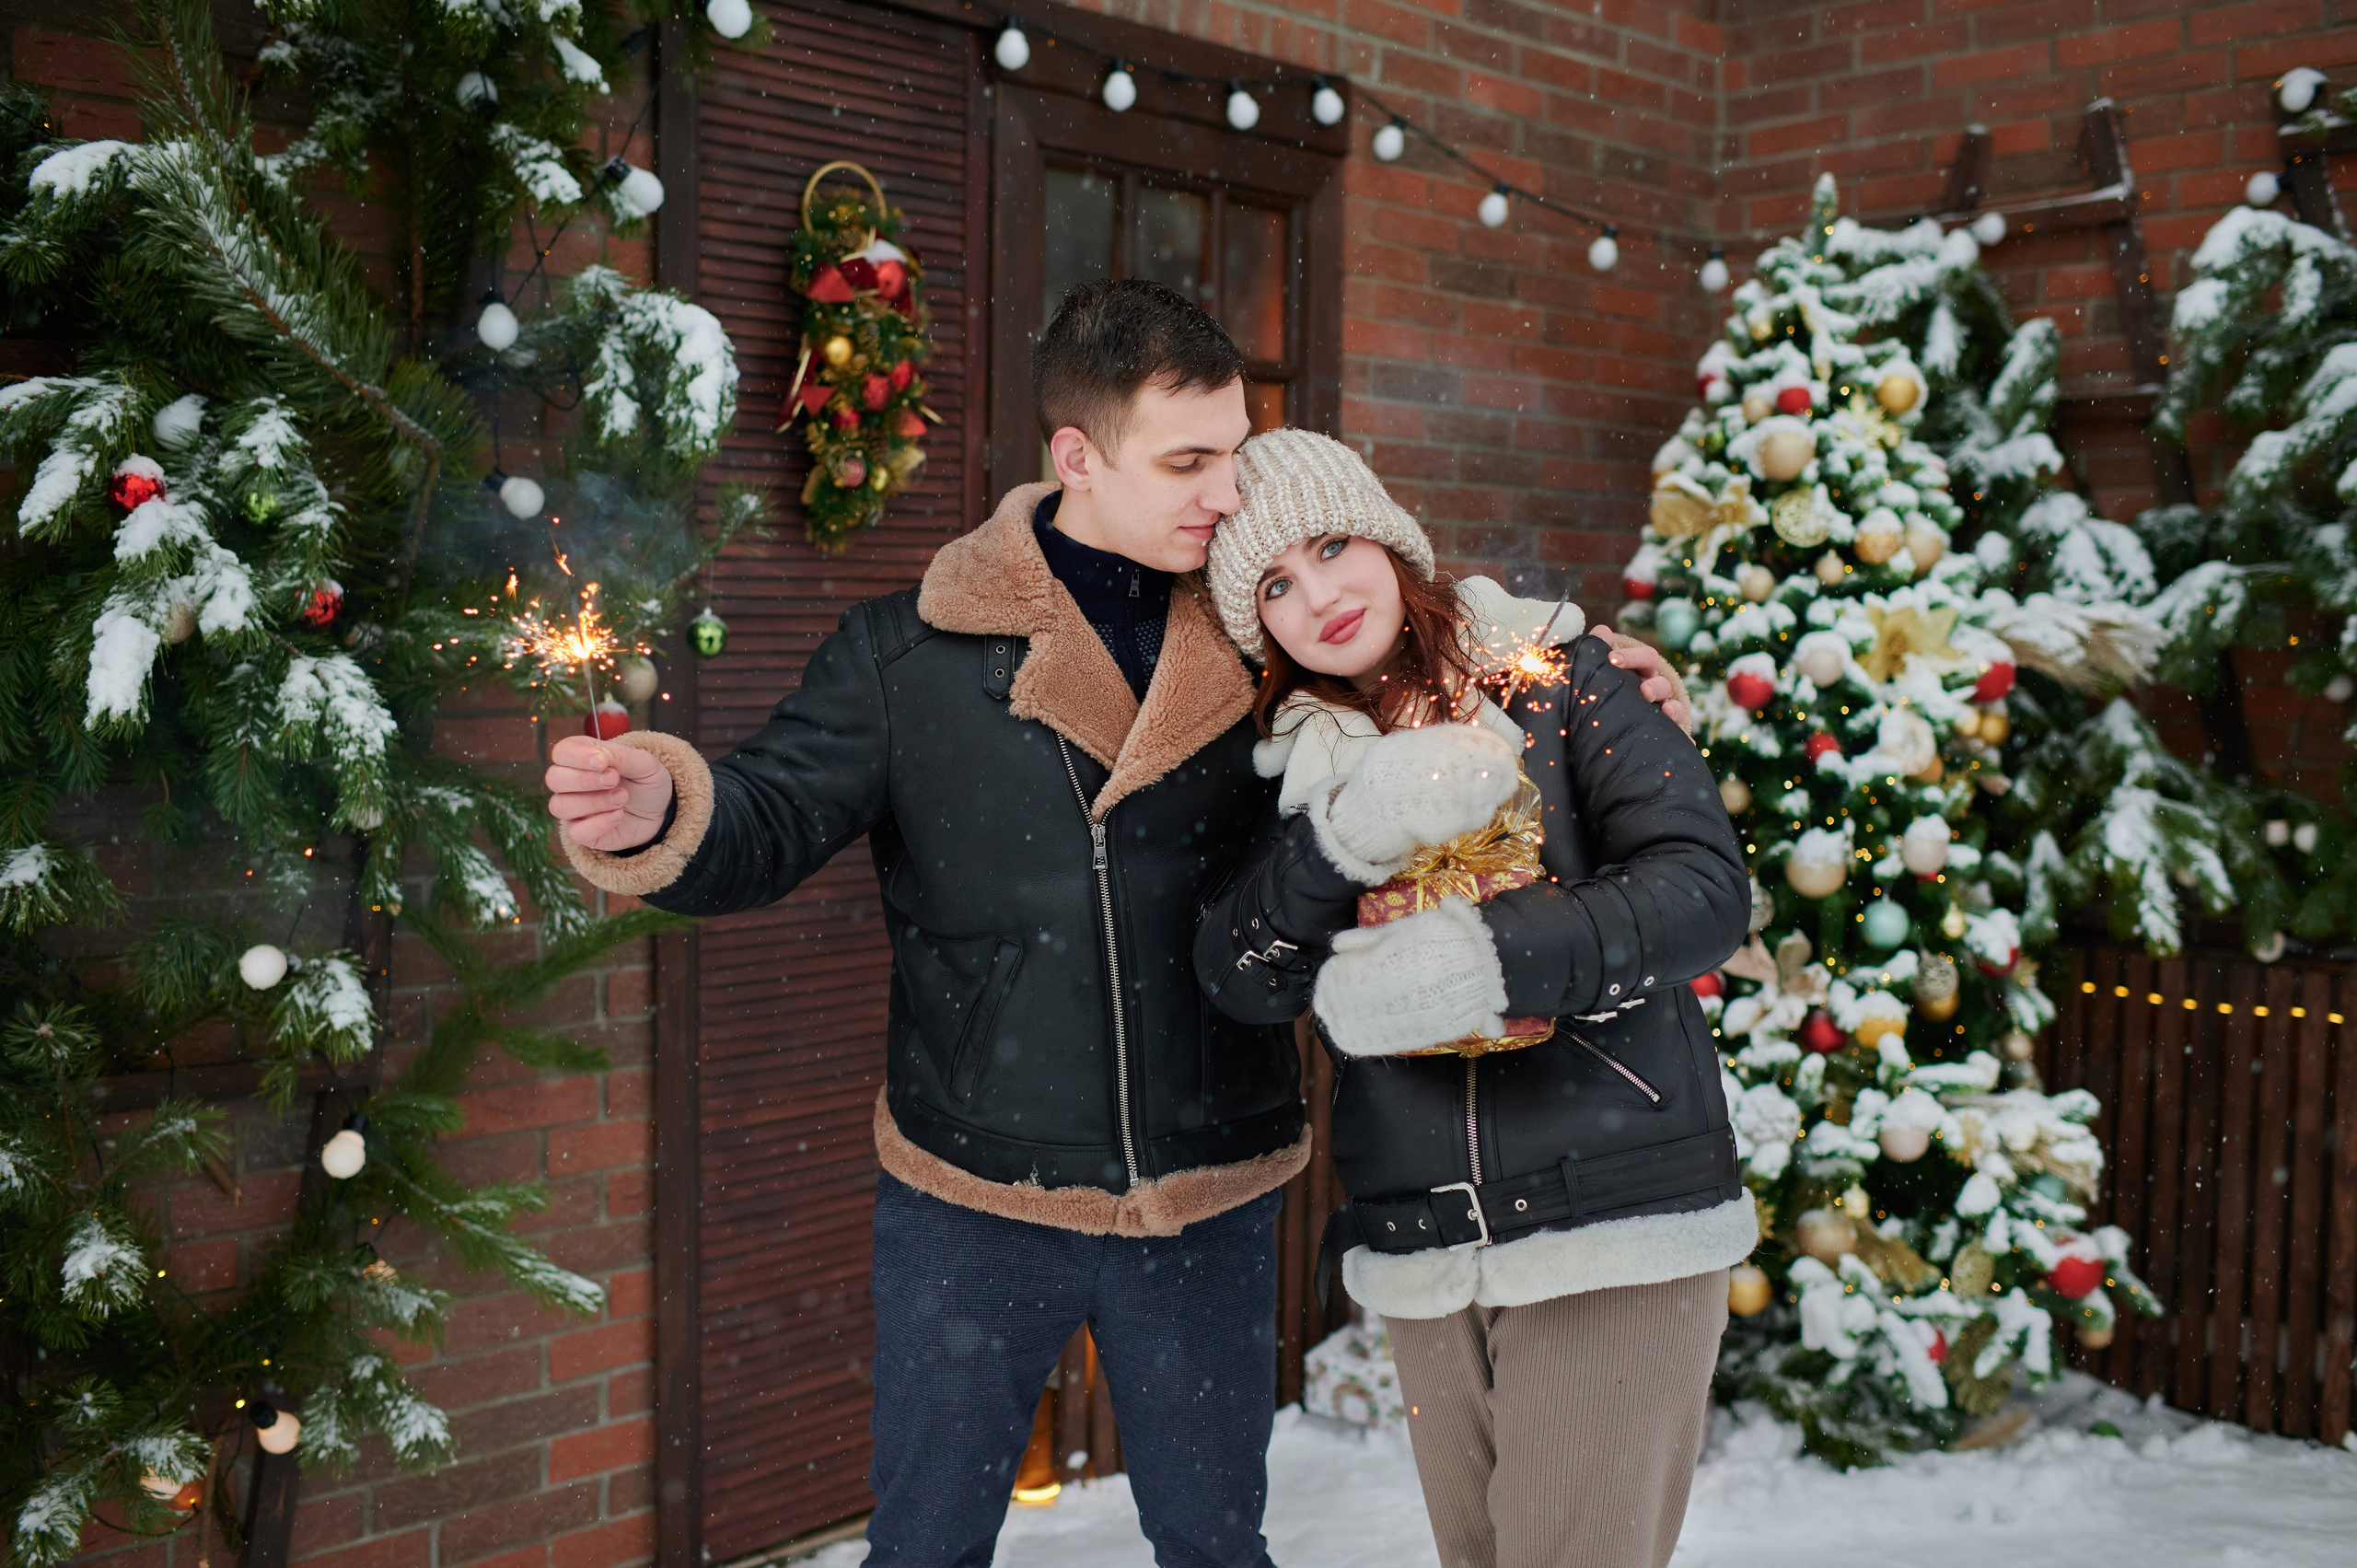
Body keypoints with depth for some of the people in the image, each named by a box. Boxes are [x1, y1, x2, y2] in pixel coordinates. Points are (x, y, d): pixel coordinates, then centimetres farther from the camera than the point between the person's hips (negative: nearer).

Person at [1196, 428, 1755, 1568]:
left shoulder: (1551, 681, -1)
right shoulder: (1297, 768, 9)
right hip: (1421, 1256, 4)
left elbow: (1704, 888, -10)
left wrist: (1487, 958, -23)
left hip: (1614, 1215, -4)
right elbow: (1239, 979, -4)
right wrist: (1345, 836, -21)